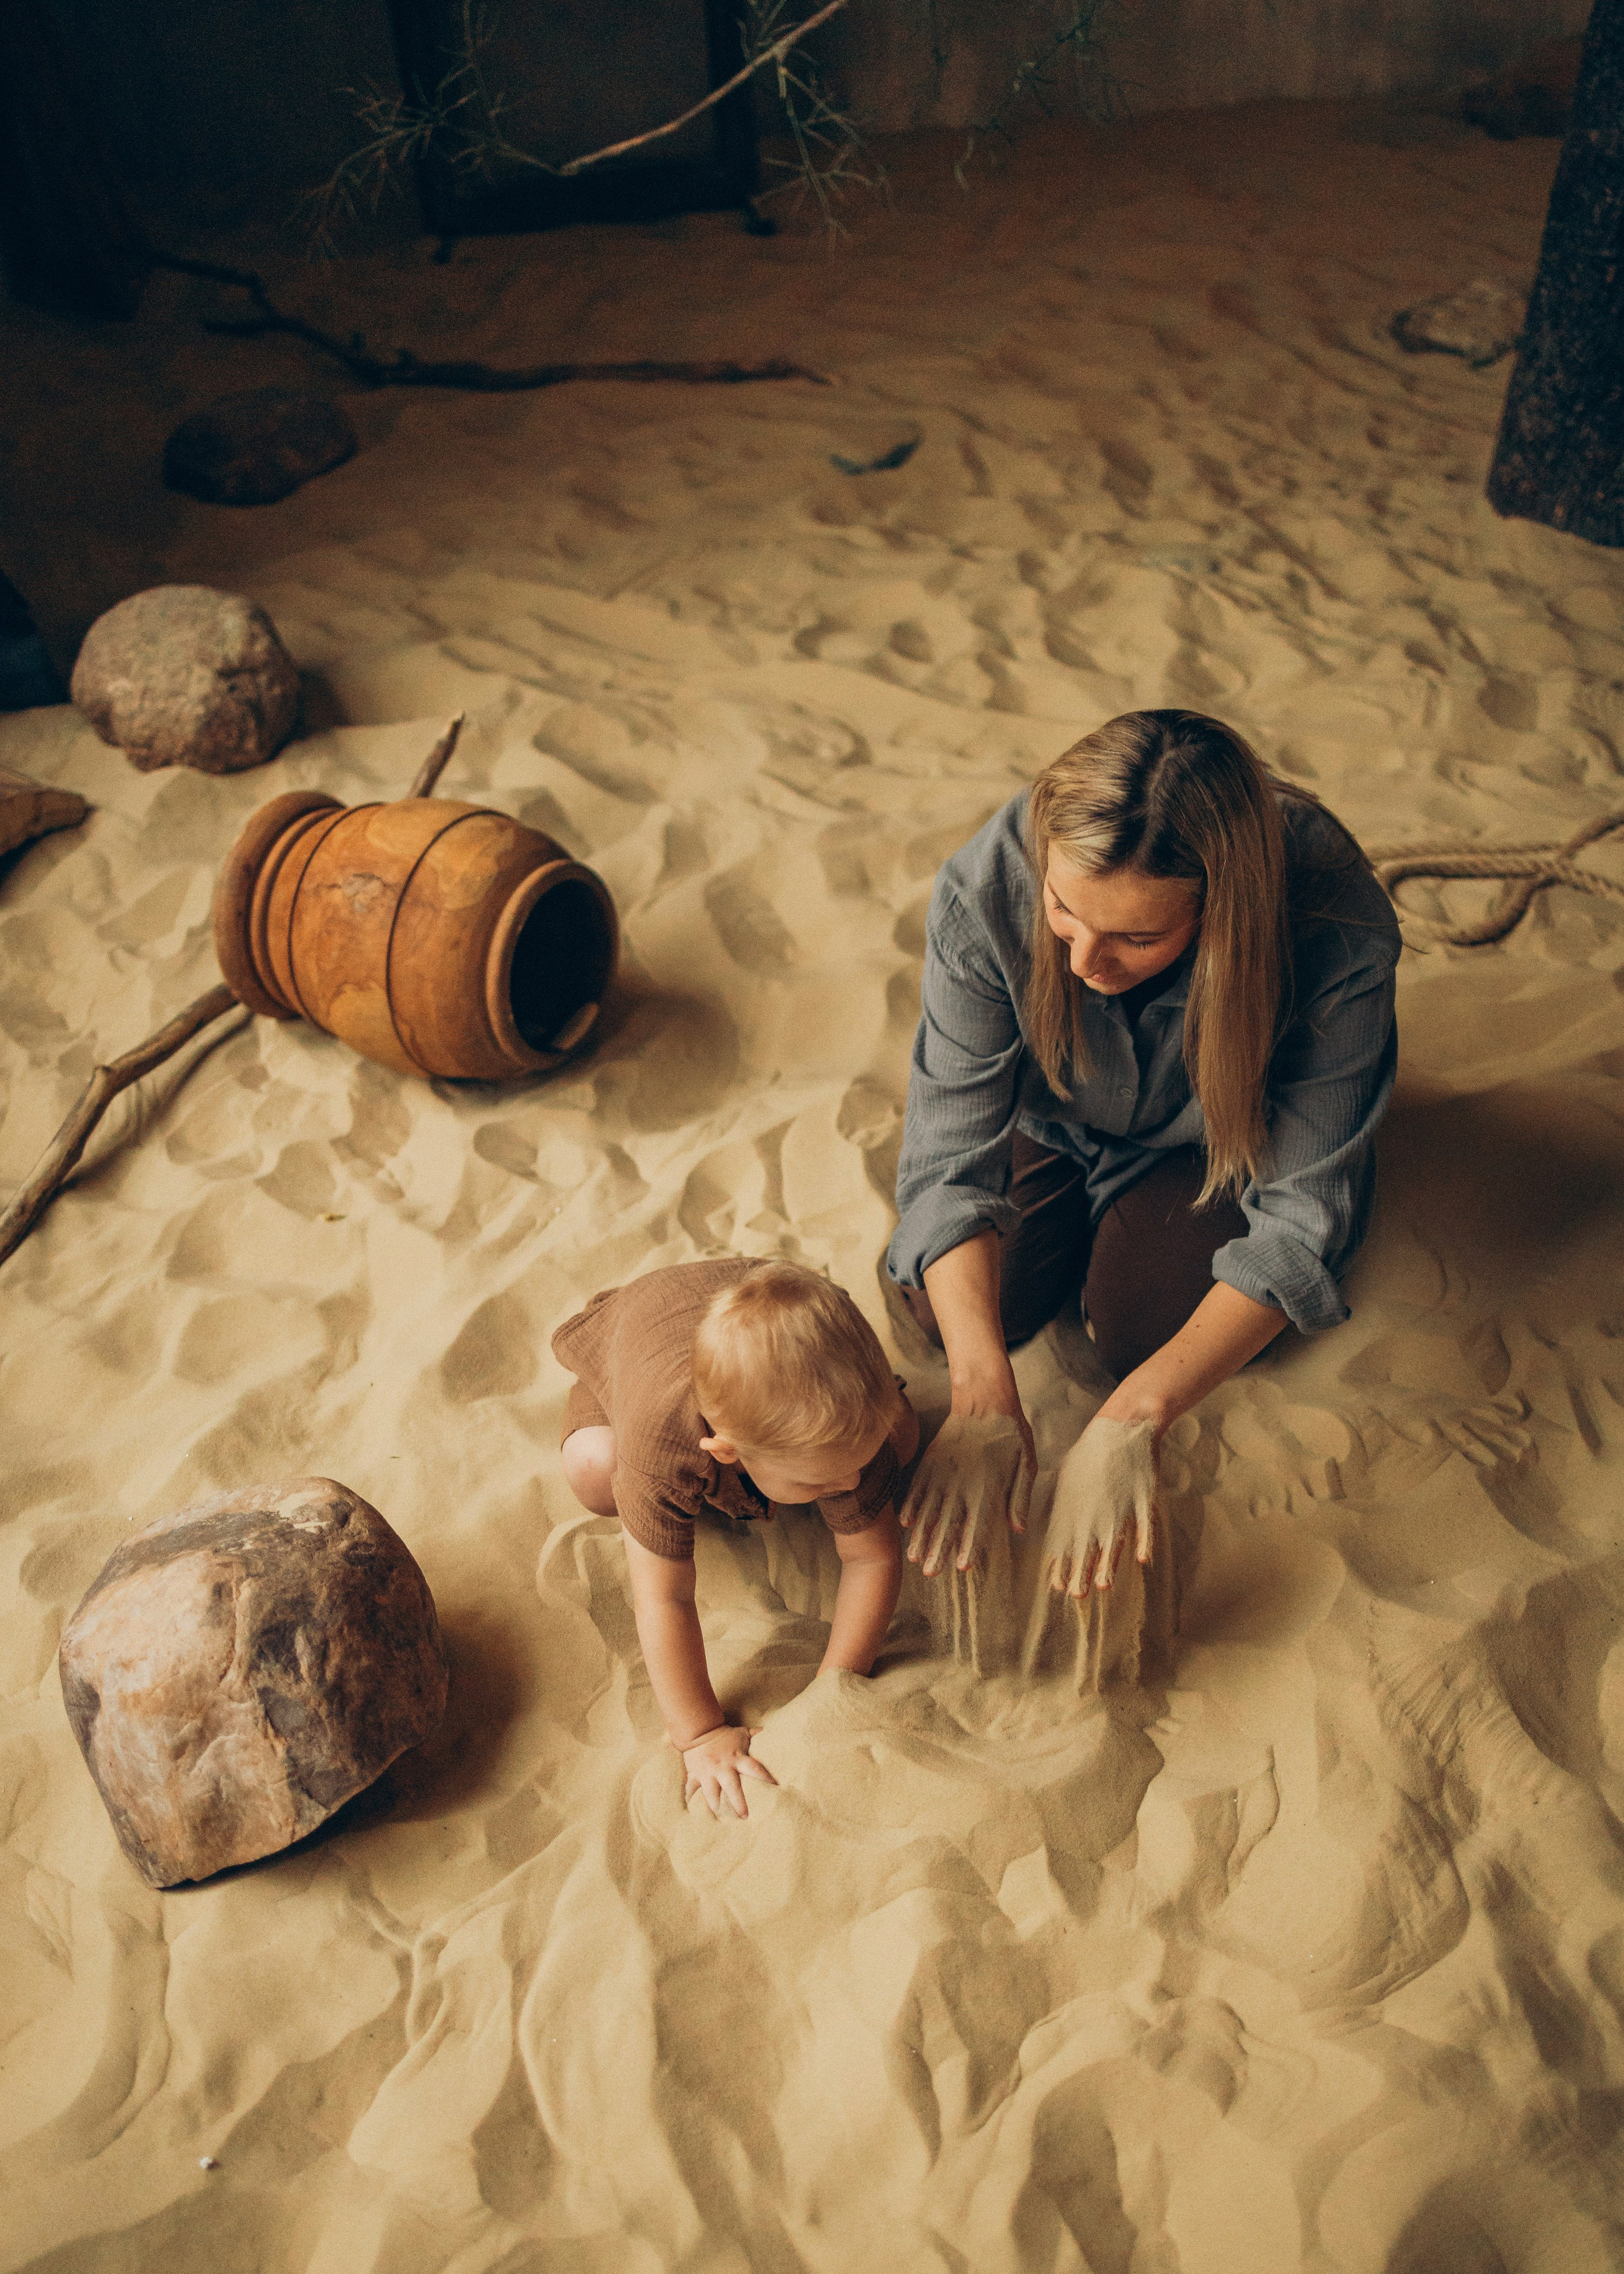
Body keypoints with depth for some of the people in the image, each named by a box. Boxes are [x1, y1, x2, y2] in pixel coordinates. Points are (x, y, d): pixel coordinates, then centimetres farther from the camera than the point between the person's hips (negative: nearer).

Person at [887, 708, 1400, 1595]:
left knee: (1142, 1331, -14)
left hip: (1211, 1136, -1)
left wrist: (1135, 1416, -46)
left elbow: (1303, 1214, -35)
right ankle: (1088, 1207, 22)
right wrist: (981, 1391, -44)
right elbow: (950, 1152, -32)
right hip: (1050, 1113, 2)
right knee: (945, 1310, -7)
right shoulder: (986, 887, -37)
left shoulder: (1338, 934, -40)